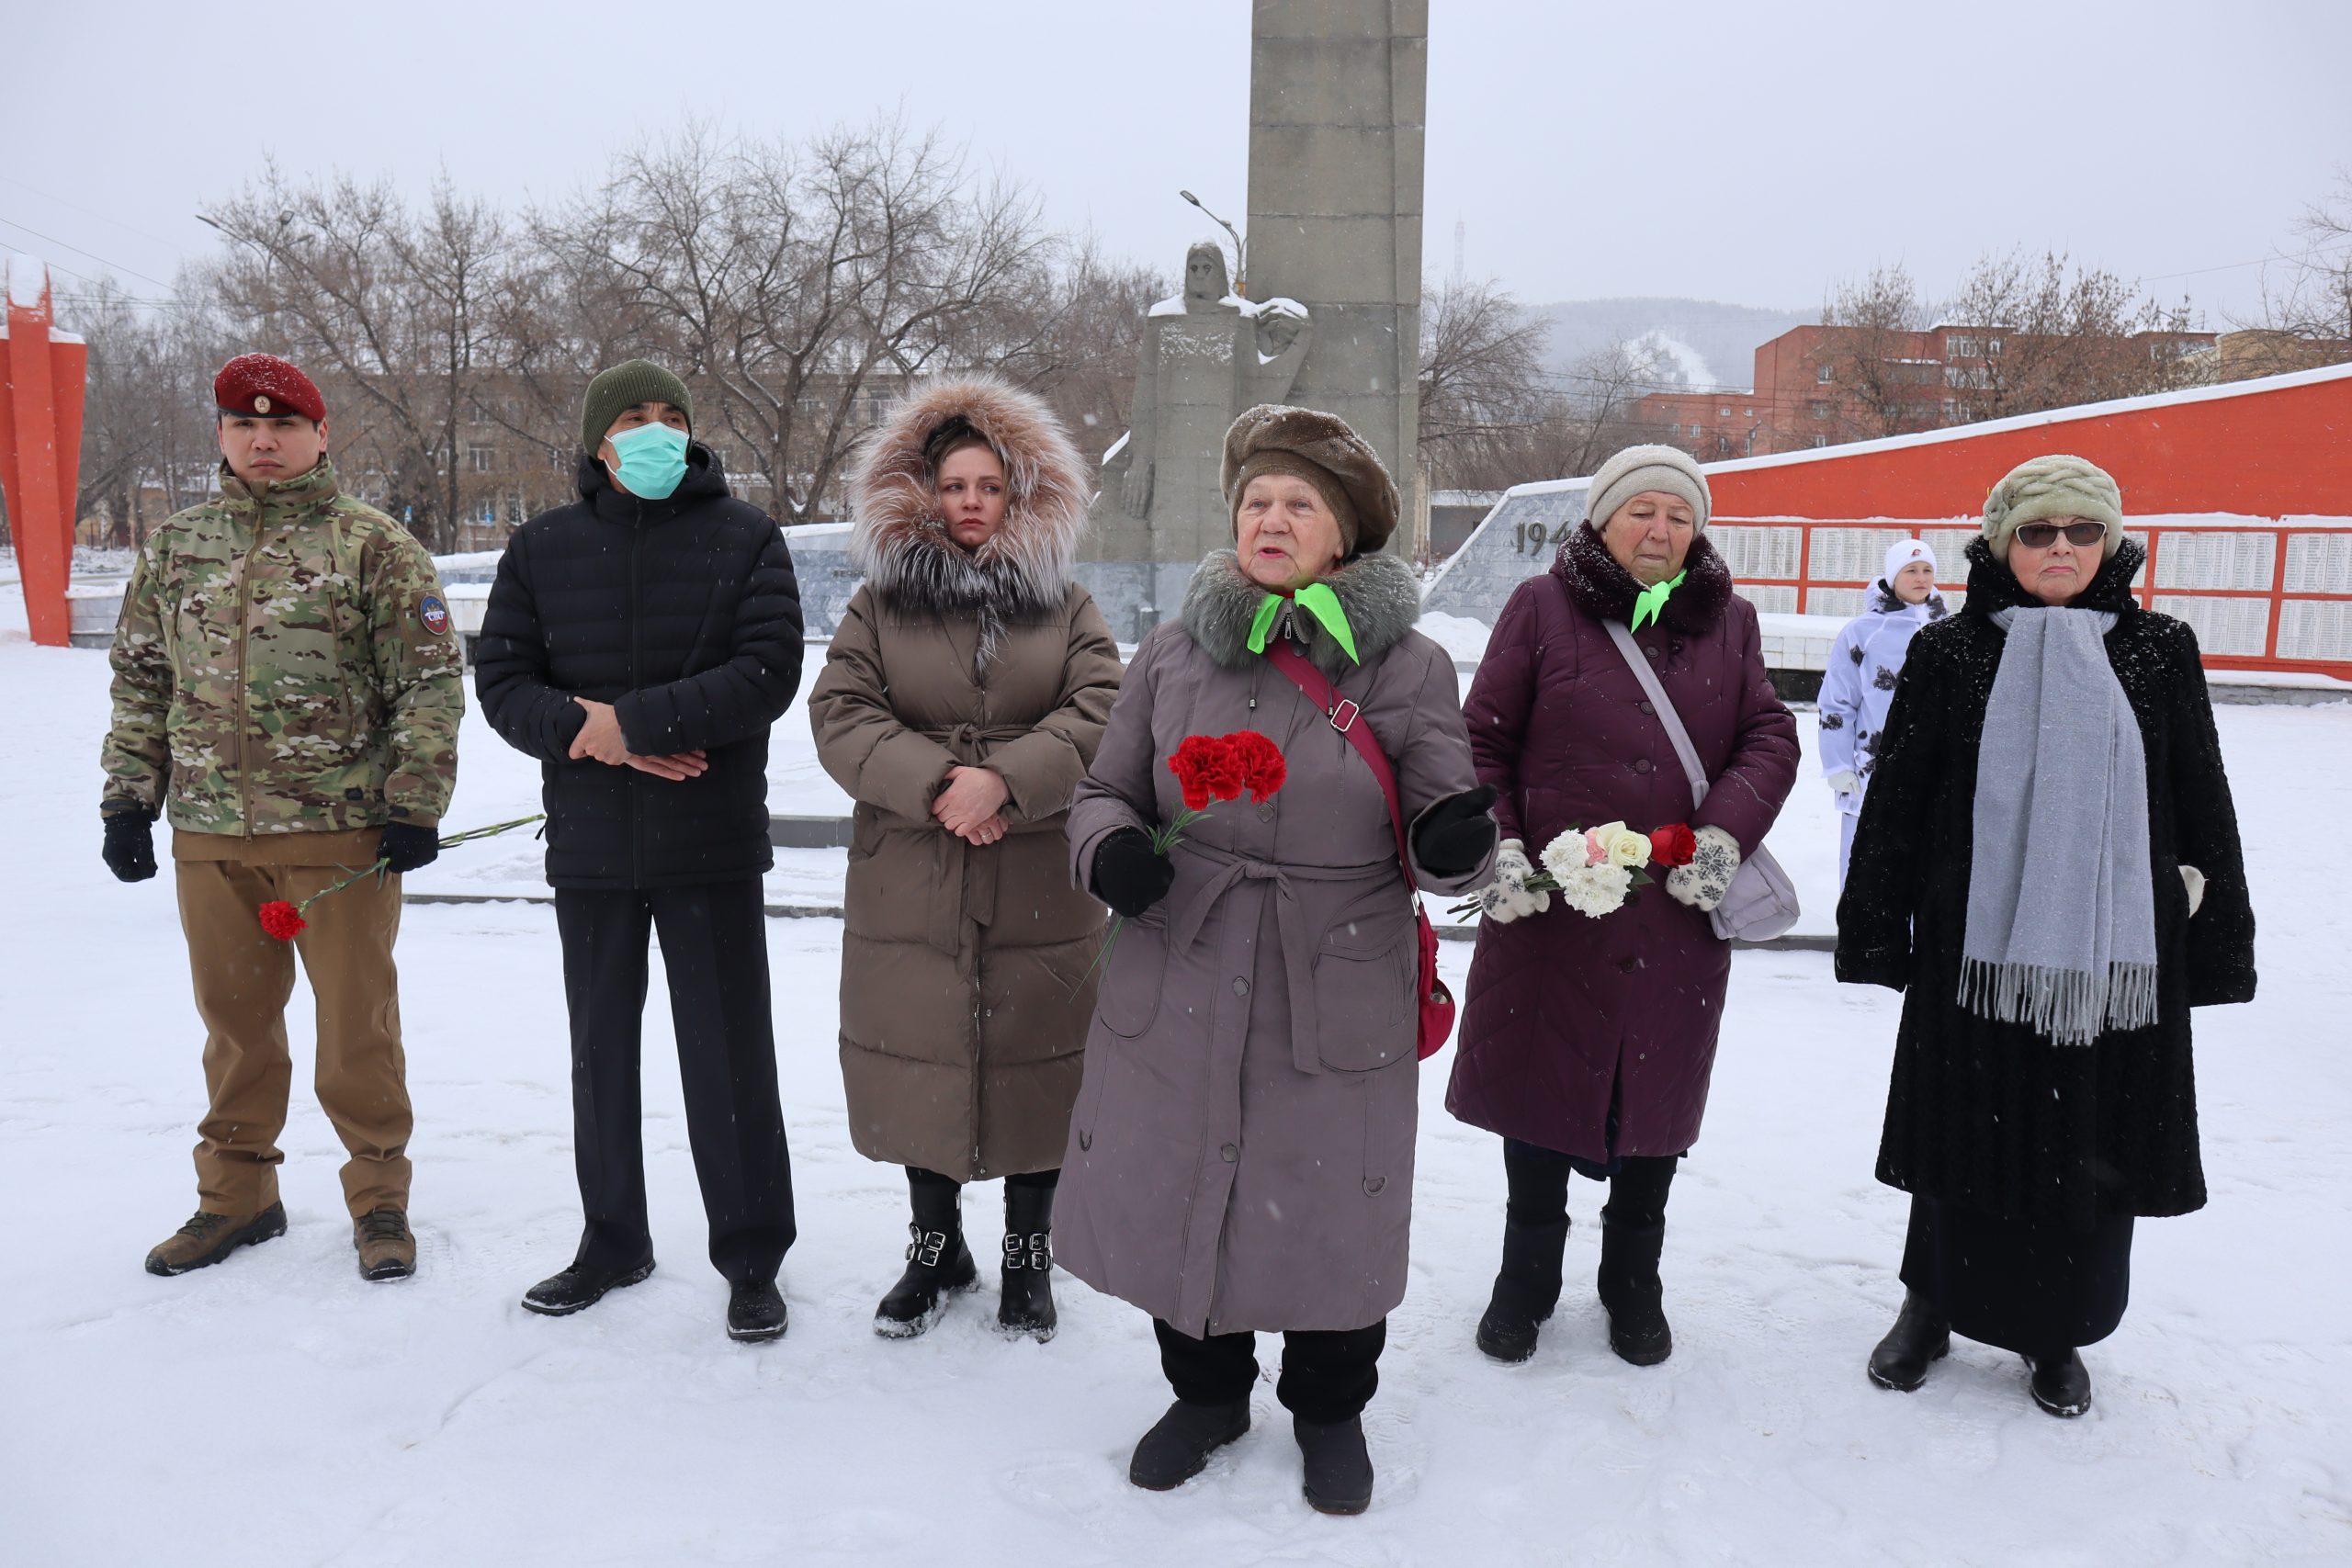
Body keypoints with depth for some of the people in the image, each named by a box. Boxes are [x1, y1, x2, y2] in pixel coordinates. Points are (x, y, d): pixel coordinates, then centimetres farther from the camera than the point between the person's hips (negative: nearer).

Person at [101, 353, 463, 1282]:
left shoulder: (374, 545, -2)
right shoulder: (174, 546, 12)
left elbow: (430, 683, -5)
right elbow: (140, 680, 17)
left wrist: (415, 805, -10)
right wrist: (129, 795, 10)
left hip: (341, 832, -4)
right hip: (209, 834, 4)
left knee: (356, 1022, 4)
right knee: (234, 1019, 14)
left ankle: (379, 1195, 19)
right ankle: (235, 1194, 29)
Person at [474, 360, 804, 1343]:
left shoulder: (745, 538, -2)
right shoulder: (543, 548, 6)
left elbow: (768, 672, -13)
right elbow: (502, 681, 3)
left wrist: (633, 719, -17)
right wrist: (590, 732, -15)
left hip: (712, 844, -3)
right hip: (589, 846, 4)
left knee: (728, 1052, 2)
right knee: (601, 1049, 15)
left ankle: (752, 1255, 17)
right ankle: (612, 1241, 33)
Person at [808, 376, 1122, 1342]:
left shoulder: (1066, 606, 6)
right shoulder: (878, 604, 7)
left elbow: (1099, 716, -6)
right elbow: (841, 718, -3)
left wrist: (1005, 780, -20)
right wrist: (934, 784, -18)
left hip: (1041, 884, 0)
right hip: (910, 884, 1)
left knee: (1036, 1062, 7)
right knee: (922, 1063, 11)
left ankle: (1028, 1257, 26)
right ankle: (936, 1250, 31)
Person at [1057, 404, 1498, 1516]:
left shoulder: (1408, 666, -3)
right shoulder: (1175, 651, 3)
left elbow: (1441, 828, 1)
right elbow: (1106, 789, 10)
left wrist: (1453, 841, -24)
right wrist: (1108, 848, -13)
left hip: (1339, 997, -2)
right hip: (1177, 990, 2)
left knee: (1330, 1208, 11)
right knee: (1172, 1193, 14)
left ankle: (1329, 1410, 40)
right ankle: (1207, 1391, 42)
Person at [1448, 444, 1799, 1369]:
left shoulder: (1729, 621, 9)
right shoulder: (1542, 608, 1)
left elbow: (1770, 738, 5)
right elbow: (1483, 741, 0)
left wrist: (1726, 833, -11)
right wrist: (1493, 848, -12)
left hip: (1679, 913, 2)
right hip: (1547, 907, -2)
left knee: (1656, 1090, 13)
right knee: (1540, 1082, 9)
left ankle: (1634, 1281, 34)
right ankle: (1528, 1275, 30)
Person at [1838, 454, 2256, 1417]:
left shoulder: (2161, 652, 5)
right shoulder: (1949, 654, 1)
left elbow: (2203, 805, 8)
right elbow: (1896, 799, 2)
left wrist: (2217, 941, 7)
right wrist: (1875, 934, 0)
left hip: (2117, 950, 1)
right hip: (1978, 947, -1)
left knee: (2091, 1148, 9)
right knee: (1969, 1132, 9)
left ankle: (2058, 1331, 28)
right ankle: (1930, 1306, 28)